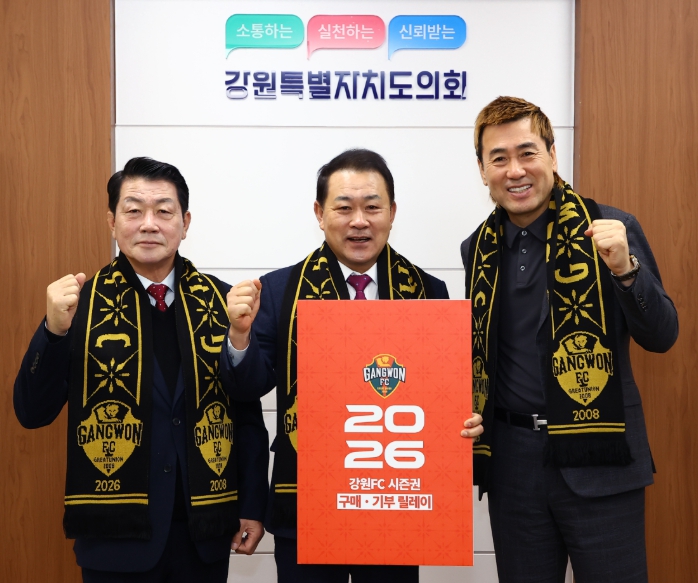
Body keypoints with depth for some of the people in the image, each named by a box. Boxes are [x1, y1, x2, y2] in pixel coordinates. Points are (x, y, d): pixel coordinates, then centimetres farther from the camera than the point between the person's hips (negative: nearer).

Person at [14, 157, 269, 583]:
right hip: (115, 531, -1)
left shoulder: (221, 301, 0)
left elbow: (248, 414, 4)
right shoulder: (83, 302, -4)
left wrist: (254, 506, 3)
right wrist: (55, 330, -20)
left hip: (205, 528, 2)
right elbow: (33, 413, -6)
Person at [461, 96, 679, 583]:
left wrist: (624, 268, -23)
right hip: (513, 460, 3)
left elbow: (661, 337, -6)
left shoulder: (607, 230, -5)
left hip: (597, 458, -3)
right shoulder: (479, 249, 6)